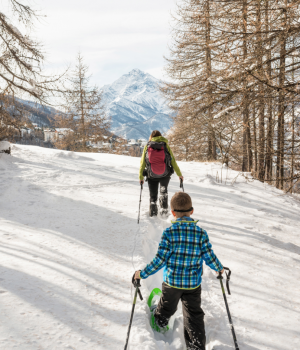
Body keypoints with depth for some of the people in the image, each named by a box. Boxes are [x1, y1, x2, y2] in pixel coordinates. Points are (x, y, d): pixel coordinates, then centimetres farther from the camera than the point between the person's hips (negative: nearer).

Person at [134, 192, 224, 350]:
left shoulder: (169, 232, -17)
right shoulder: (201, 233, -11)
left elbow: (160, 260, -18)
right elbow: (209, 257, -7)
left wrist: (143, 273, -8)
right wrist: (219, 268, 14)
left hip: (171, 281, 0)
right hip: (193, 283, 1)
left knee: (167, 306, 27)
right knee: (193, 314, 15)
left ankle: (160, 322, 54)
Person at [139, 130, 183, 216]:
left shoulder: (147, 146, 0)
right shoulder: (165, 145, -2)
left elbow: (143, 162, 1)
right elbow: (173, 161, 0)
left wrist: (141, 177, 10)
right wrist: (179, 174, 8)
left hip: (152, 176, 0)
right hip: (165, 175, 0)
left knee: (153, 196, 17)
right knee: (163, 190, 28)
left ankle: (153, 214, 16)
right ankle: (164, 209, 23)